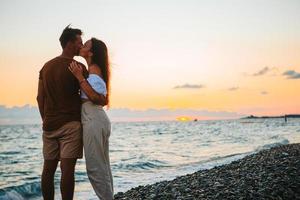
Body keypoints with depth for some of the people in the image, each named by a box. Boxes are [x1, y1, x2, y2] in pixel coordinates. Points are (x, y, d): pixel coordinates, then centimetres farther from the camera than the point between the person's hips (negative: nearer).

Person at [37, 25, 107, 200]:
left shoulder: (46, 66, 13)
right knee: (67, 169, -6)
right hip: (71, 123, -6)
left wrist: (46, 119, 17)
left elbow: (40, 98, 12)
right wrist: (104, 101, 9)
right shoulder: (78, 67, -7)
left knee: (49, 168, 8)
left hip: (49, 125, 6)